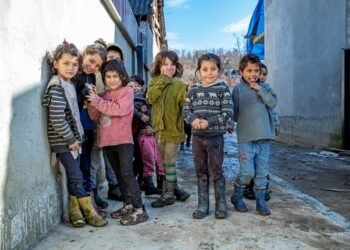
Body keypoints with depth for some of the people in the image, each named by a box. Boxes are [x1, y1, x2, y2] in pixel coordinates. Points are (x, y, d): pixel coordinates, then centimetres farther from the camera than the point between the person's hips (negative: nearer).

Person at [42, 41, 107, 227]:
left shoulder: (69, 84, 11)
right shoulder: (56, 87, -17)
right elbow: (57, 118, -25)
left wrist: (76, 138, 14)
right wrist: (70, 139, -18)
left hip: (73, 139, 9)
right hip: (63, 141, -9)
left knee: (74, 177, 14)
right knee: (76, 178, -1)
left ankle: (75, 212, 25)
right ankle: (89, 212, 10)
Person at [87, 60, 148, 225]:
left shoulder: (127, 91, -4)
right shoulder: (104, 95, 15)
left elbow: (120, 109, -21)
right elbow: (94, 116, 12)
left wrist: (98, 101, -16)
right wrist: (92, 102, -6)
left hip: (123, 140, -7)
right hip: (107, 141, 7)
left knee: (127, 174, -11)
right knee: (119, 174, 13)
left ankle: (139, 210, -7)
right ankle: (128, 205, 24)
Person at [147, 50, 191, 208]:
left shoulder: (180, 84, -6)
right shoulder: (155, 82, 6)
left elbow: (185, 102, -17)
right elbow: (151, 97, -13)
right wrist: (163, 80, -14)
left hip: (173, 128, -5)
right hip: (159, 127, 5)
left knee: (169, 162, 1)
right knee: (165, 162, 15)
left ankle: (168, 194, 12)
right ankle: (173, 188, 31)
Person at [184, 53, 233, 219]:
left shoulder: (223, 89, -4)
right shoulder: (194, 91, 7)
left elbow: (227, 112, -11)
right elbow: (186, 110, 7)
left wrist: (209, 122, -21)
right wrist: (193, 119, -16)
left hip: (215, 136, -4)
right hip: (197, 136, 4)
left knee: (216, 171, 4)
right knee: (201, 172, 10)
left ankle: (221, 204, 19)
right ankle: (203, 205, 21)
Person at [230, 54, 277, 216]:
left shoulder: (264, 87, 11)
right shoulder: (238, 89, 0)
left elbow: (273, 103, -4)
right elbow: (234, 112, 1)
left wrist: (260, 89, -10)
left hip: (264, 137, 4)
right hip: (246, 137, -4)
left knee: (262, 172, 9)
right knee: (247, 172, -5)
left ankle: (260, 201, 21)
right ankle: (237, 197, 19)